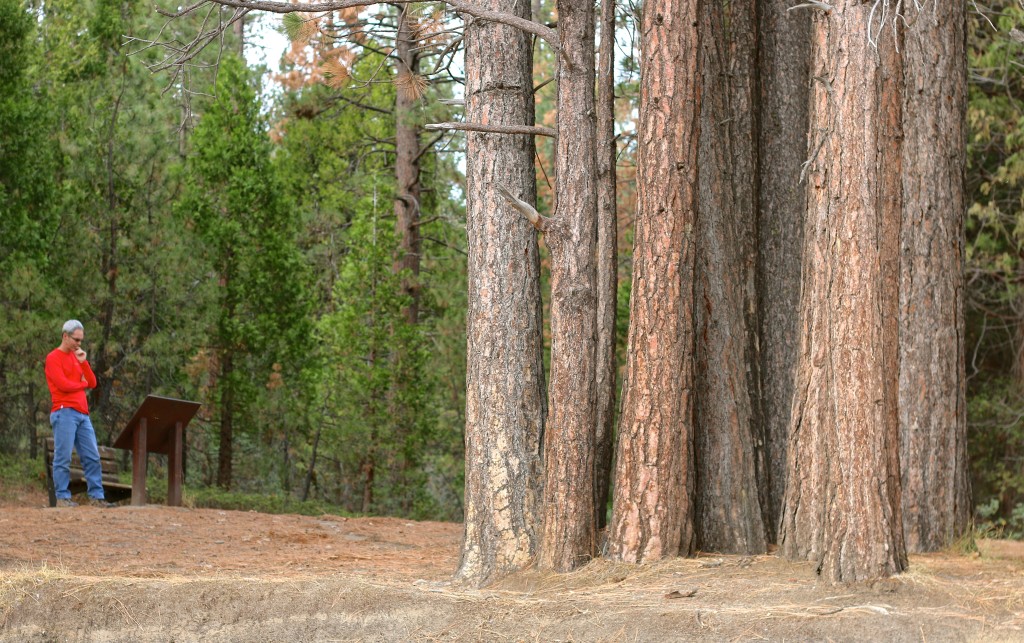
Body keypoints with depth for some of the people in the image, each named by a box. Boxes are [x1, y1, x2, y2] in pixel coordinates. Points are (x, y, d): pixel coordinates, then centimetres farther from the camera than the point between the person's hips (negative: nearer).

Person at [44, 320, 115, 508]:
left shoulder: (76, 357, 21)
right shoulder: (54, 358, -1)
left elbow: (92, 383, 15)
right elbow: (63, 384, -12)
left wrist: (84, 362, 3)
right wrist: (82, 383, 4)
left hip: (82, 414, 8)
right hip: (65, 413, -8)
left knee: (92, 457, 3)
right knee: (63, 458, -7)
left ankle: (96, 496, 4)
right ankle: (62, 497, -6)